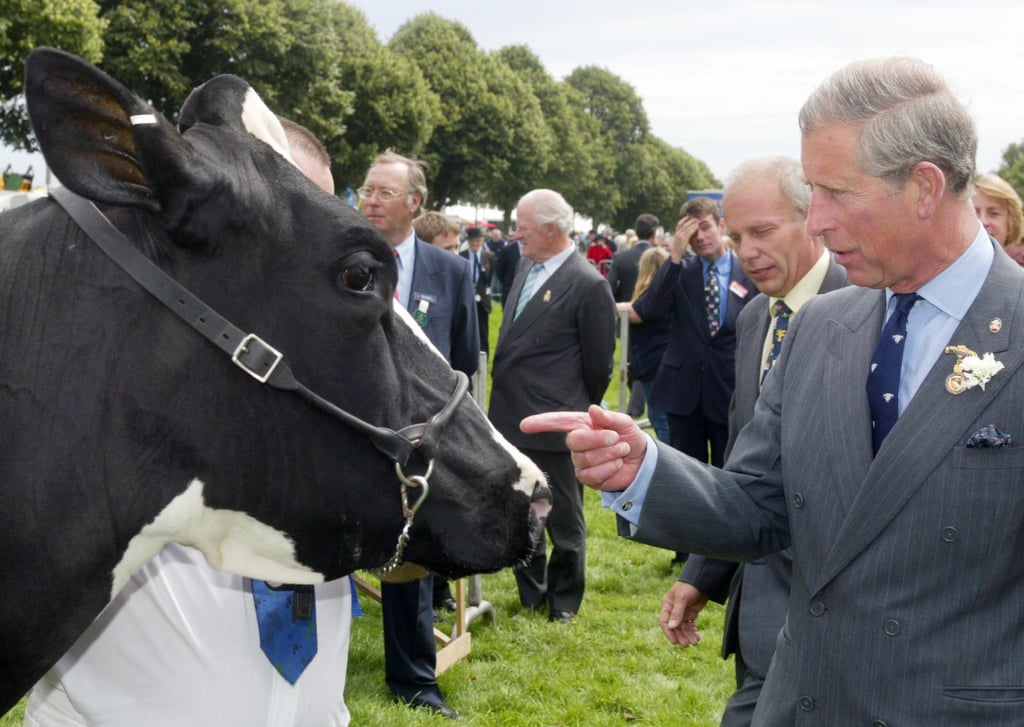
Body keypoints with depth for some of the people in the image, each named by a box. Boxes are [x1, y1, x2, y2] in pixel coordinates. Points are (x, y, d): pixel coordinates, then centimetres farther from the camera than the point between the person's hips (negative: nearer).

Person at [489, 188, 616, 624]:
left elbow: (598, 364, -9)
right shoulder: (527, 268, 8)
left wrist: (578, 412, 2)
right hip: (511, 419, 8)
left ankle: (564, 601, 24)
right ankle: (531, 595, 32)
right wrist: (506, 400, 15)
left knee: (564, 519, 8)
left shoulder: (588, 285, -16)